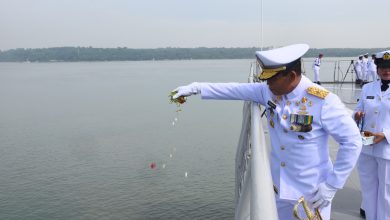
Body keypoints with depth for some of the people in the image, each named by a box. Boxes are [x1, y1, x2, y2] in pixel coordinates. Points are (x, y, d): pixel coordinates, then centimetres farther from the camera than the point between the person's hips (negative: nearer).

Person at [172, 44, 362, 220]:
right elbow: (235, 90, 4)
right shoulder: (269, 91, -5)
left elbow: (352, 141, -16)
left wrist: (332, 185, -15)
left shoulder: (323, 101, -22)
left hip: (312, 194, -5)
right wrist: (196, 88, 4)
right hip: (280, 188, 5)